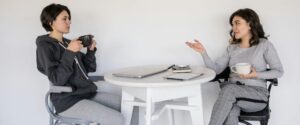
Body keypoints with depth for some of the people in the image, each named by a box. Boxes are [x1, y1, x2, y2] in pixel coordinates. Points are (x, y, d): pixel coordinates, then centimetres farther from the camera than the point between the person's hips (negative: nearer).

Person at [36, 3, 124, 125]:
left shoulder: (67, 43, 15)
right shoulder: (45, 46, -8)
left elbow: (88, 69, 16)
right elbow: (57, 79, -19)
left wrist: (91, 50, 1)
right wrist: (69, 53, -23)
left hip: (87, 94, 8)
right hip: (68, 101, -8)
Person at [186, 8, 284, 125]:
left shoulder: (264, 45, 2)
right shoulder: (232, 48, 14)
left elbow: (279, 71, 1)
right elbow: (216, 69, 6)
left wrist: (256, 75, -15)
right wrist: (203, 52, -6)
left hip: (257, 94, -3)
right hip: (233, 92, 3)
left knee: (229, 89, -35)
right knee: (231, 112, -33)